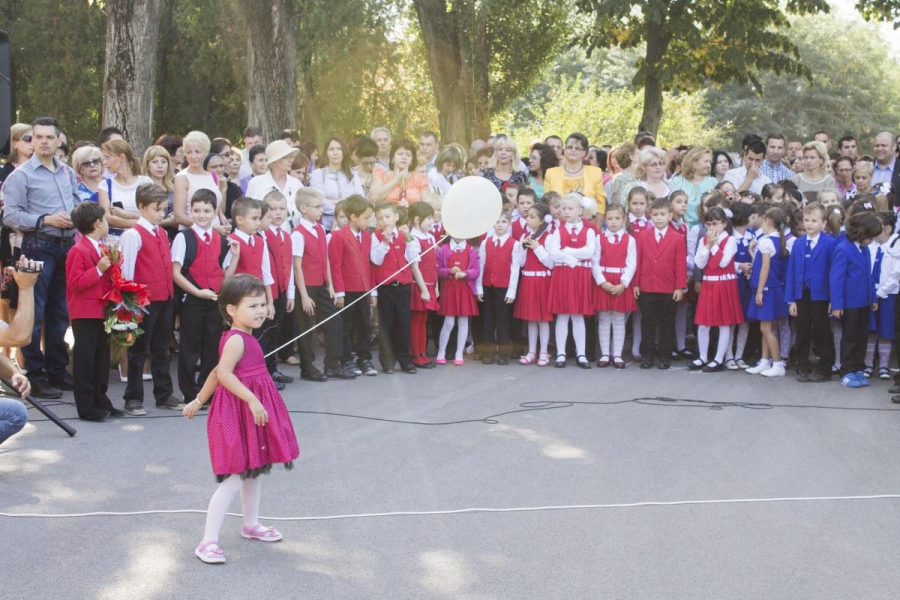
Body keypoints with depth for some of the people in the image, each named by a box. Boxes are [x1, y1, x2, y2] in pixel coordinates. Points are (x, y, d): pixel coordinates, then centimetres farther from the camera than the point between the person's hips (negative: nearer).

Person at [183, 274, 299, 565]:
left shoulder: (242, 339, 10)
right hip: (239, 413, -10)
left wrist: (200, 400, 22)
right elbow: (224, 373, -32)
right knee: (234, 479, -10)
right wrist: (252, 399, -36)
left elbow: (218, 373, 16)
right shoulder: (236, 340, -19)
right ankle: (209, 542, -8)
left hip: (251, 412, 10)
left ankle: (251, 525, 38)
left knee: (253, 471, 22)